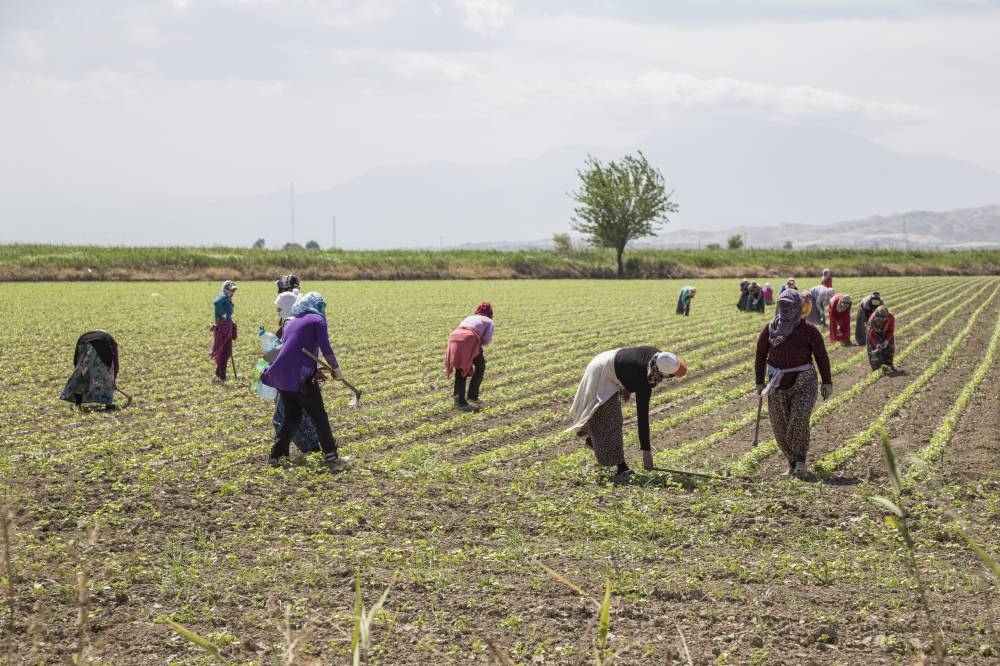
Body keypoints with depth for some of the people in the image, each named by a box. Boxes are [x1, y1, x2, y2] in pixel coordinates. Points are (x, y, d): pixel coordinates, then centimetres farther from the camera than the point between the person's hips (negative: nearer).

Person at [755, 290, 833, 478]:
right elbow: (760, 356, 11)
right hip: (778, 385, 4)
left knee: (799, 419, -23)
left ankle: (800, 457, -7)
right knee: (780, 427, 4)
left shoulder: (808, 330, -4)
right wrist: (760, 383, 7)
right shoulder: (769, 330, 4)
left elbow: (821, 356, 1)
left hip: (803, 383, -4)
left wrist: (827, 382, 0)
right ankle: (792, 462, 19)